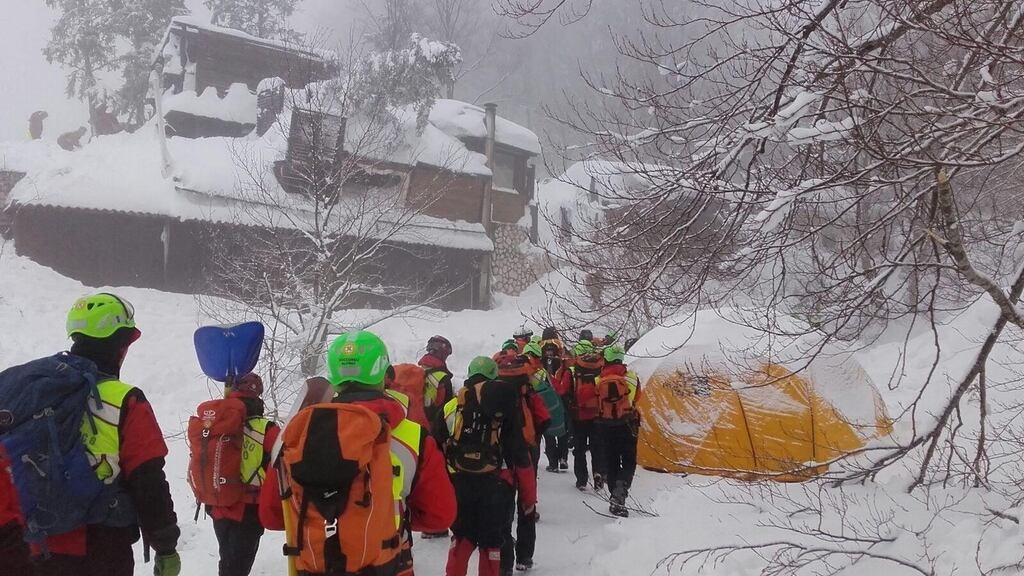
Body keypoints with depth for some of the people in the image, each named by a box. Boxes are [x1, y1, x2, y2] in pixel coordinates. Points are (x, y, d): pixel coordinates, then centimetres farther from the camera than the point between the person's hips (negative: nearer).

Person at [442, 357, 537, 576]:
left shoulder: (451, 406, 2)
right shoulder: (504, 405, -6)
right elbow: (521, 457, -5)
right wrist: (529, 496, 3)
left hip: (460, 484, 2)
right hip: (495, 485, -2)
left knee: (462, 537, 20)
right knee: (491, 541, 12)